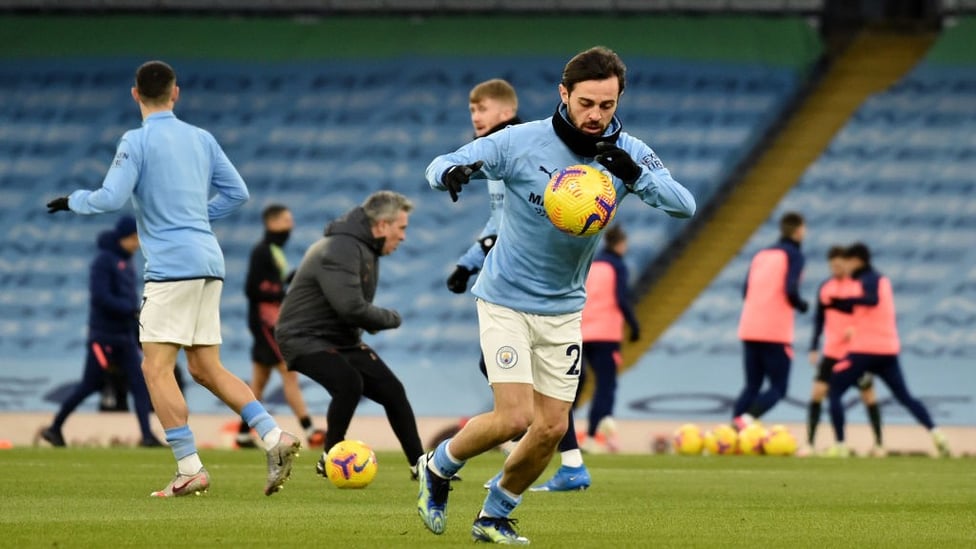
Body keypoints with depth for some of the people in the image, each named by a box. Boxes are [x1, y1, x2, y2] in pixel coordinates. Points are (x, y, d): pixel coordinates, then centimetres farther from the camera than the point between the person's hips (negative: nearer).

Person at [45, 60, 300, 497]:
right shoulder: (202, 139, 14)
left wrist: (73, 201, 5)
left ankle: (190, 469, -13)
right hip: (209, 264, 7)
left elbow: (111, 198, -14)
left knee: (156, 367, -5)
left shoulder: (137, 142, -6)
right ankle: (274, 437, 1)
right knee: (206, 368, 13)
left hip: (171, 266, -7)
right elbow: (237, 193, 16)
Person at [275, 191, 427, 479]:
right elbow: (350, 307, -32)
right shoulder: (341, 249, -25)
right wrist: (390, 318, -15)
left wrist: (374, 321, -1)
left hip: (342, 338, 10)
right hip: (304, 336, -10)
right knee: (349, 382, -31)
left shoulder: (365, 248, 9)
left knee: (392, 389, 4)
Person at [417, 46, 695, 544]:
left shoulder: (628, 154, -10)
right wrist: (452, 173, -37)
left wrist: (636, 175, -38)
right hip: (506, 300, -4)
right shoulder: (521, 142, -17)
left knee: (552, 429, 2)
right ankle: (437, 468, 13)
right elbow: (438, 166, -12)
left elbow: (685, 206, -20)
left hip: (563, 310, 4)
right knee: (516, 417, -15)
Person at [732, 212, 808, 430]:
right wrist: (803, 306, 3)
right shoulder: (794, 255, -3)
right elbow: (790, 291, -16)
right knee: (778, 388, -1)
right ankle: (746, 419, -25)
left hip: (749, 330, 6)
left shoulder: (761, 255, 16)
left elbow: (747, 291, 14)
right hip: (776, 332, -6)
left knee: (752, 386, 12)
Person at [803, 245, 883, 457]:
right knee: (817, 393, -8)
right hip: (831, 351, 3)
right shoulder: (825, 288, 7)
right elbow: (819, 319, 14)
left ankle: (878, 445, 15)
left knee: (868, 395, 3)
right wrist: (813, 348, 8)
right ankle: (809, 443, -4)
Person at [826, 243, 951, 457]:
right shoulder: (881, 279, 18)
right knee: (904, 397, 13)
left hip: (865, 350, -8)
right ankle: (936, 434, -5)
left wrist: (840, 301, -33)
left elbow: (872, 300, -31)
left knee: (834, 392, 0)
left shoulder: (868, 279, -8)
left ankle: (840, 445, -8)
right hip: (889, 349, 8)